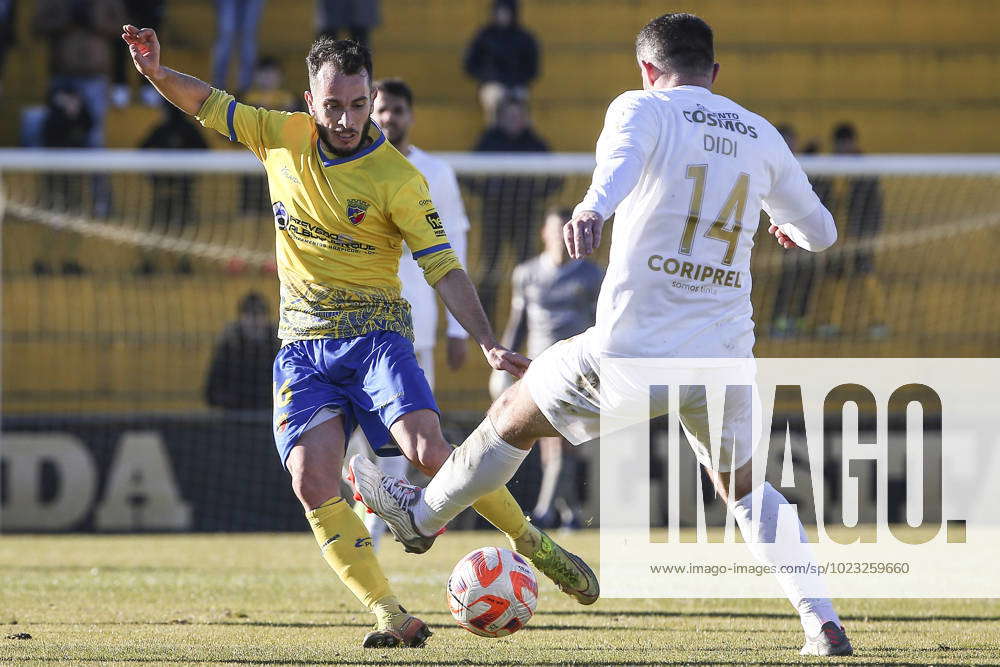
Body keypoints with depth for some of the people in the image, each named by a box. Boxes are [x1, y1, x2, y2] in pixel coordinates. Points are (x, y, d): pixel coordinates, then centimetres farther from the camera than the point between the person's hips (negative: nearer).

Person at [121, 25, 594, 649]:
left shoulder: (397, 179, -9)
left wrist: (490, 343, -21)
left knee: (429, 451, -24)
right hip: (303, 345, 3)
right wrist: (156, 71, -2)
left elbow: (445, 270, -10)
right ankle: (390, 615, -15)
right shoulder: (284, 139, 4)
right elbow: (208, 105, 17)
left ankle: (533, 543, -4)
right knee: (313, 485, -17)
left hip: (375, 333, -3)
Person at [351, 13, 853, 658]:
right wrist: (789, 226, 50)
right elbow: (822, 231, 25)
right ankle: (823, 623, 5)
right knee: (747, 489, 20)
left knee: (515, 415, 20)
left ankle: (423, 516, 39)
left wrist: (593, 208, -48)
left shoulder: (642, 109, -1)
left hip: (633, 349, -4)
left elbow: (624, 156, -26)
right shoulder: (763, 137, 13)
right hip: (725, 356, 4)